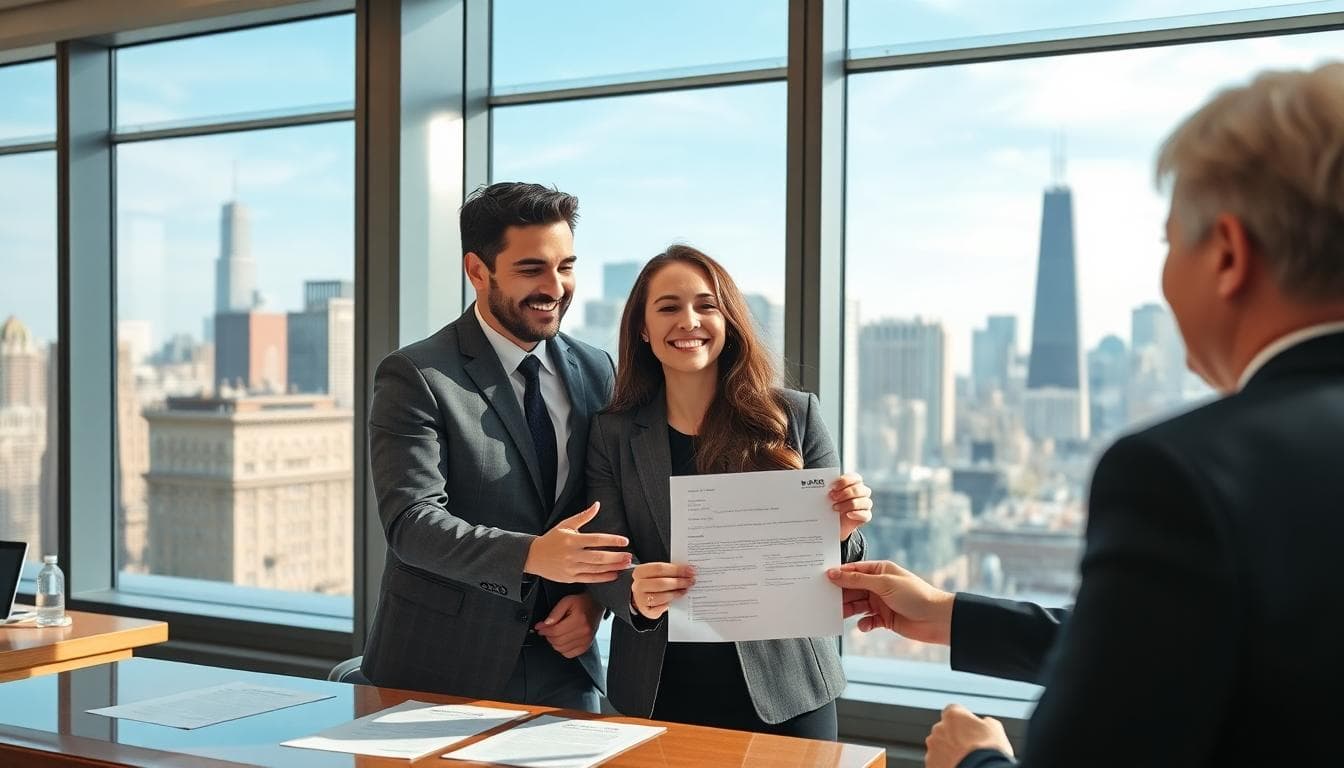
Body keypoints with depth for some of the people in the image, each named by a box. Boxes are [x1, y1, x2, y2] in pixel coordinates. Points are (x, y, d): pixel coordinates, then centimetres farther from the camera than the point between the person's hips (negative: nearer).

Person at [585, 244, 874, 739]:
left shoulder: (795, 416, -1)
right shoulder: (613, 433, 0)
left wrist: (841, 533, -21)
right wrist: (635, 594, -27)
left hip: (783, 688, 0)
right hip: (661, 693, 1)